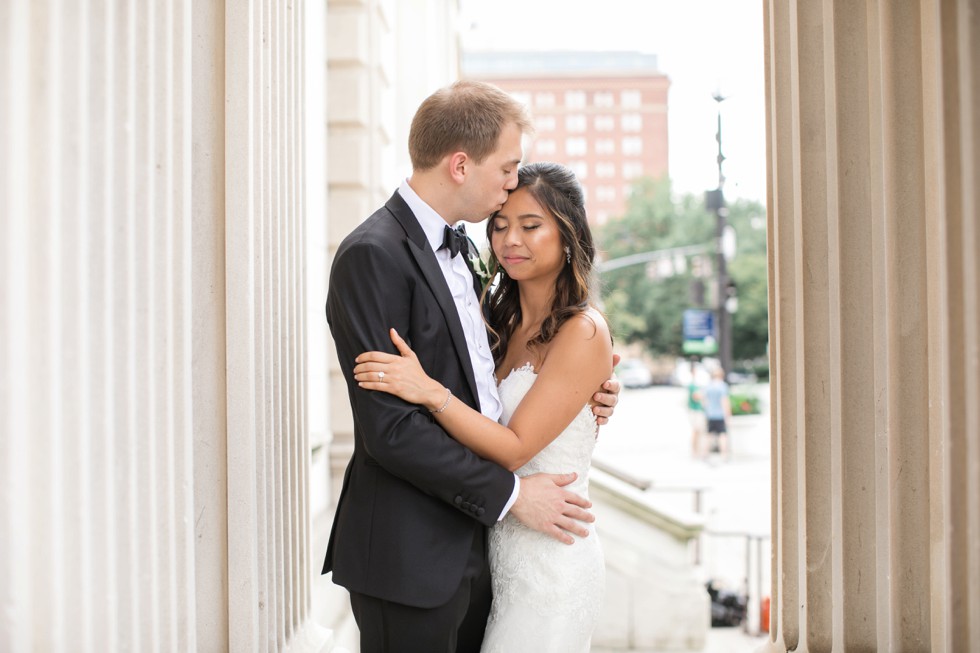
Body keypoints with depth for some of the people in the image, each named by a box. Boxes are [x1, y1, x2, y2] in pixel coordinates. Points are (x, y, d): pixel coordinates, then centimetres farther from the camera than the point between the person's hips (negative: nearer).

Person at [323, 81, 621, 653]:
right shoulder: (373, 255, -17)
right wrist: (510, 493, -17)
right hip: (410, 559, -9)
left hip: (471, 542, 9)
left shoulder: (458, 248, 13)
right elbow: (390, 427, -22)